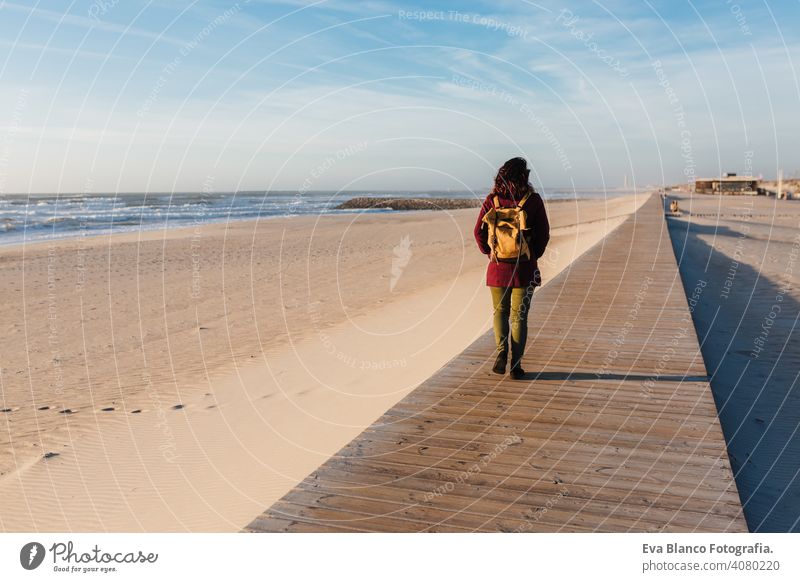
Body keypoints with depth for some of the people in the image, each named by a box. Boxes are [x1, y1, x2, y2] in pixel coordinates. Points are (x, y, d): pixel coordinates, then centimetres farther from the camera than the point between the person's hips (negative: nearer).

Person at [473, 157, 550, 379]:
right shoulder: (533, 200, -4)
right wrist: (534, 255, 11)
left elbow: (479, 231, -2)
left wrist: (490, 253, 11)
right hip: (525, 267, -1)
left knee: (500, 312, 18)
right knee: (519, 315, 7)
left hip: (498, 266, 1)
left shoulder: (492, 199, -2)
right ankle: (516, 364, 7)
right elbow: (544, 233, -2)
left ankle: (501, 352, 0)